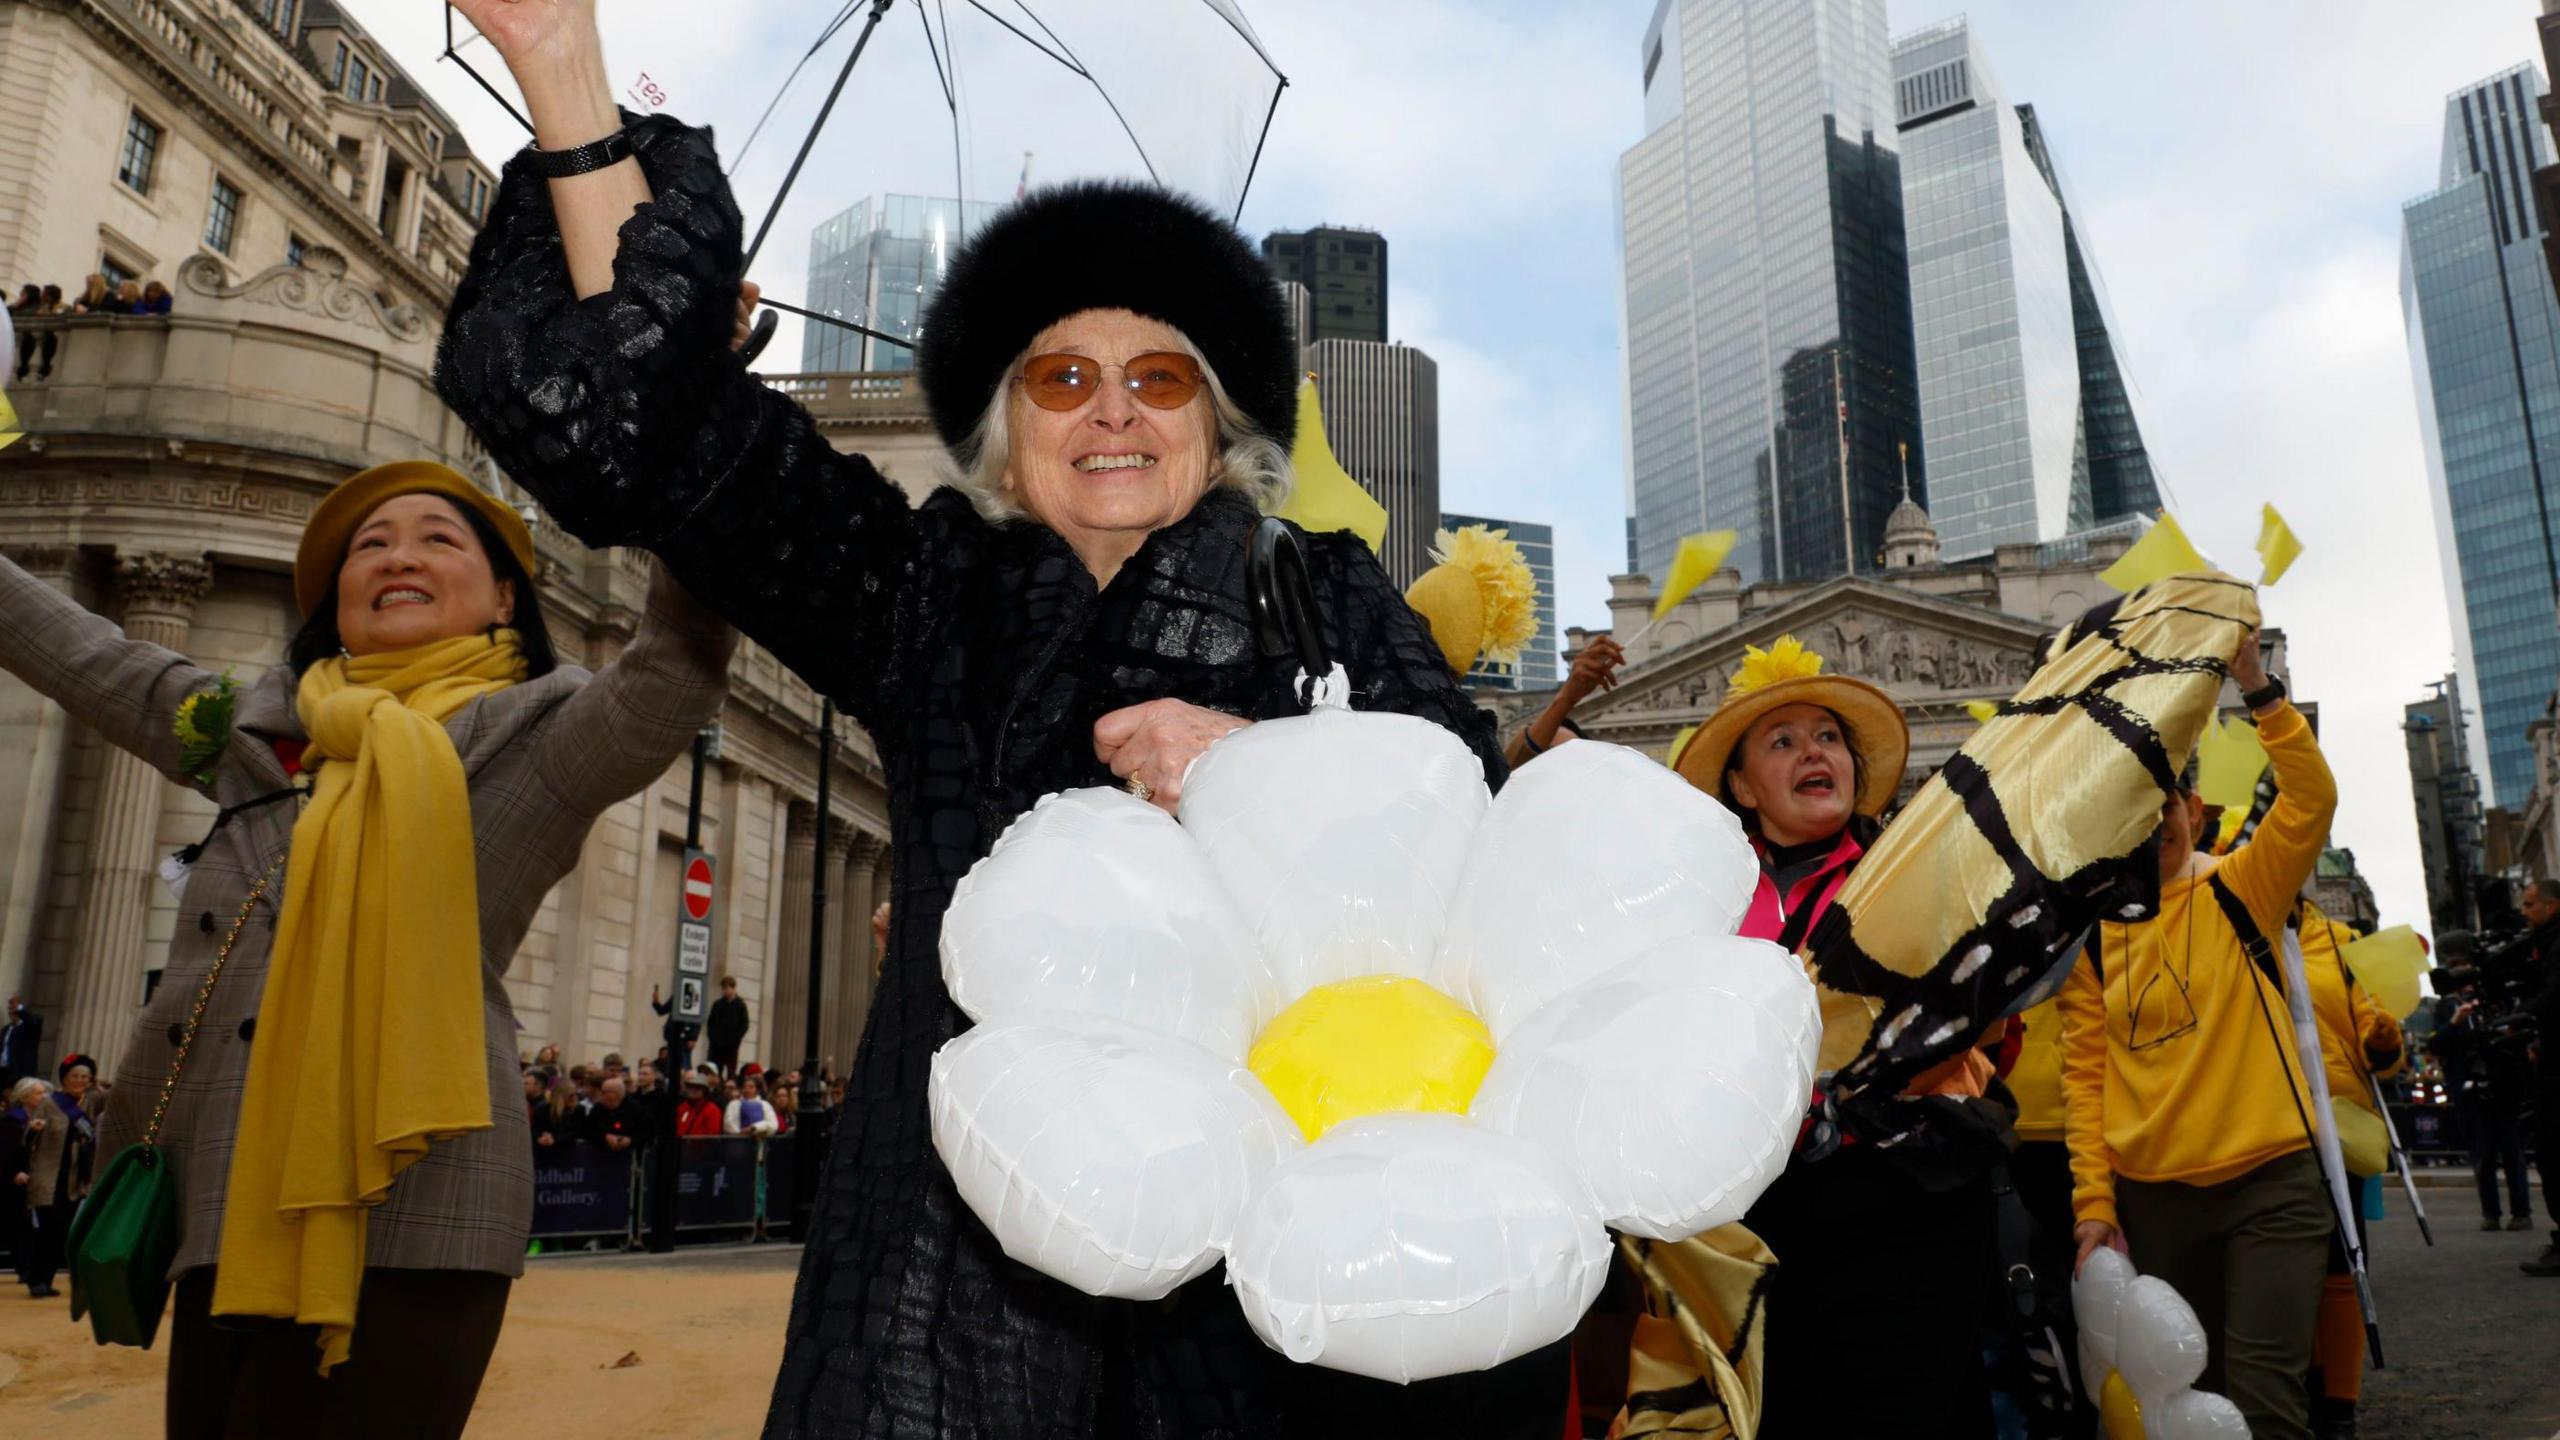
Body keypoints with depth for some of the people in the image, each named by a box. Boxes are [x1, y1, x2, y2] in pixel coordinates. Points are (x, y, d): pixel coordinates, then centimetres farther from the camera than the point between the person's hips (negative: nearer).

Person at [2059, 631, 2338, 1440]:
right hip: (2150, 1197, 3)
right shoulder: (2091, 934, 4)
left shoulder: (2242, 892, 1)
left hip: (2270, 1183, -3)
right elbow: (2084, 1074, 2)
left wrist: (2254, 685, -24)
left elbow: (2312, 797, -16)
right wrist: (2094, 1202, -4)